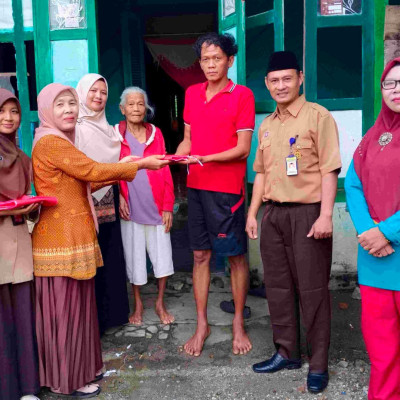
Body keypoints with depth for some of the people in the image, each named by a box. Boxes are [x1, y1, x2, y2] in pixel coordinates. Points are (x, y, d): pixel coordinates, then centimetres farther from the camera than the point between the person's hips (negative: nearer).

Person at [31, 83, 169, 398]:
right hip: (62, 239, -9)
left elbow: (80, 184, 16)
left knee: (78, 303, 17)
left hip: (74, 236, 9)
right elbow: (91, 171, -17)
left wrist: (119, 171, 11)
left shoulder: (61, 142, 17)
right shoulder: (50, 142, -14)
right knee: (65, 307, 2)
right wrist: (140, 164, -9)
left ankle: (80, 367, 31)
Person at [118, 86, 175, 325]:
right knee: (134, 256, 10)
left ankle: (160, 302, 25)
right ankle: (138, 304, 28)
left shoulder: (155, 133, 5)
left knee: (162, 255, 6)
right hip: (131, 208, -1)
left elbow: (165, 170, 3)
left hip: (157, 207, 1)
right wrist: (119, 197, -13)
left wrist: (168, 205, -1)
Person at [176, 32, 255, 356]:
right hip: (196, 186, 5)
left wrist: (205, 158, -20)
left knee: (236, 256, 5)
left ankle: (239, 324, 21)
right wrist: (176, 157, -2)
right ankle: (202, 325, 22)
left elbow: (243, 148, -10)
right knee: (200, 255, 10)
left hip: (227, 187, -5)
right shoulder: (192, 94, 12)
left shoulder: (242, 95, -5)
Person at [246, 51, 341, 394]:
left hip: (307, 213, -6)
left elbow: (329, 169, -10)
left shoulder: (318, 116, -5)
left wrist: (325, 215, -18)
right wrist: (253, 213, 13)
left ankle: (319, 363, 14)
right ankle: (287, 352, 27)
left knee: (312, 289, 1)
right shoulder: (266, 126, 14)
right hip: (273, 214, 6)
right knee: (278, 286, 12)